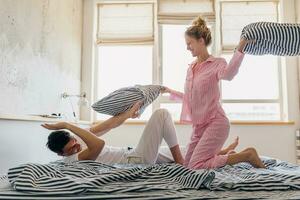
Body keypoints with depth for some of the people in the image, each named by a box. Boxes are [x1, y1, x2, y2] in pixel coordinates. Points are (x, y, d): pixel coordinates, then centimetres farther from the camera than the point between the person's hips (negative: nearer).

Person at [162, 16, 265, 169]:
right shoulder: (191, 68, 13)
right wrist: (170, 92, 23)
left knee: (196, 166, -16)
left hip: (215, 122, -8)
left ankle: (247, 155, -3)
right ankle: (225, 153, 25)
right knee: (187, 164, 9)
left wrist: (239, 49, -43)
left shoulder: (217, 63, -7)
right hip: (199, 125, 8)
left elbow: (228, 74, -34)